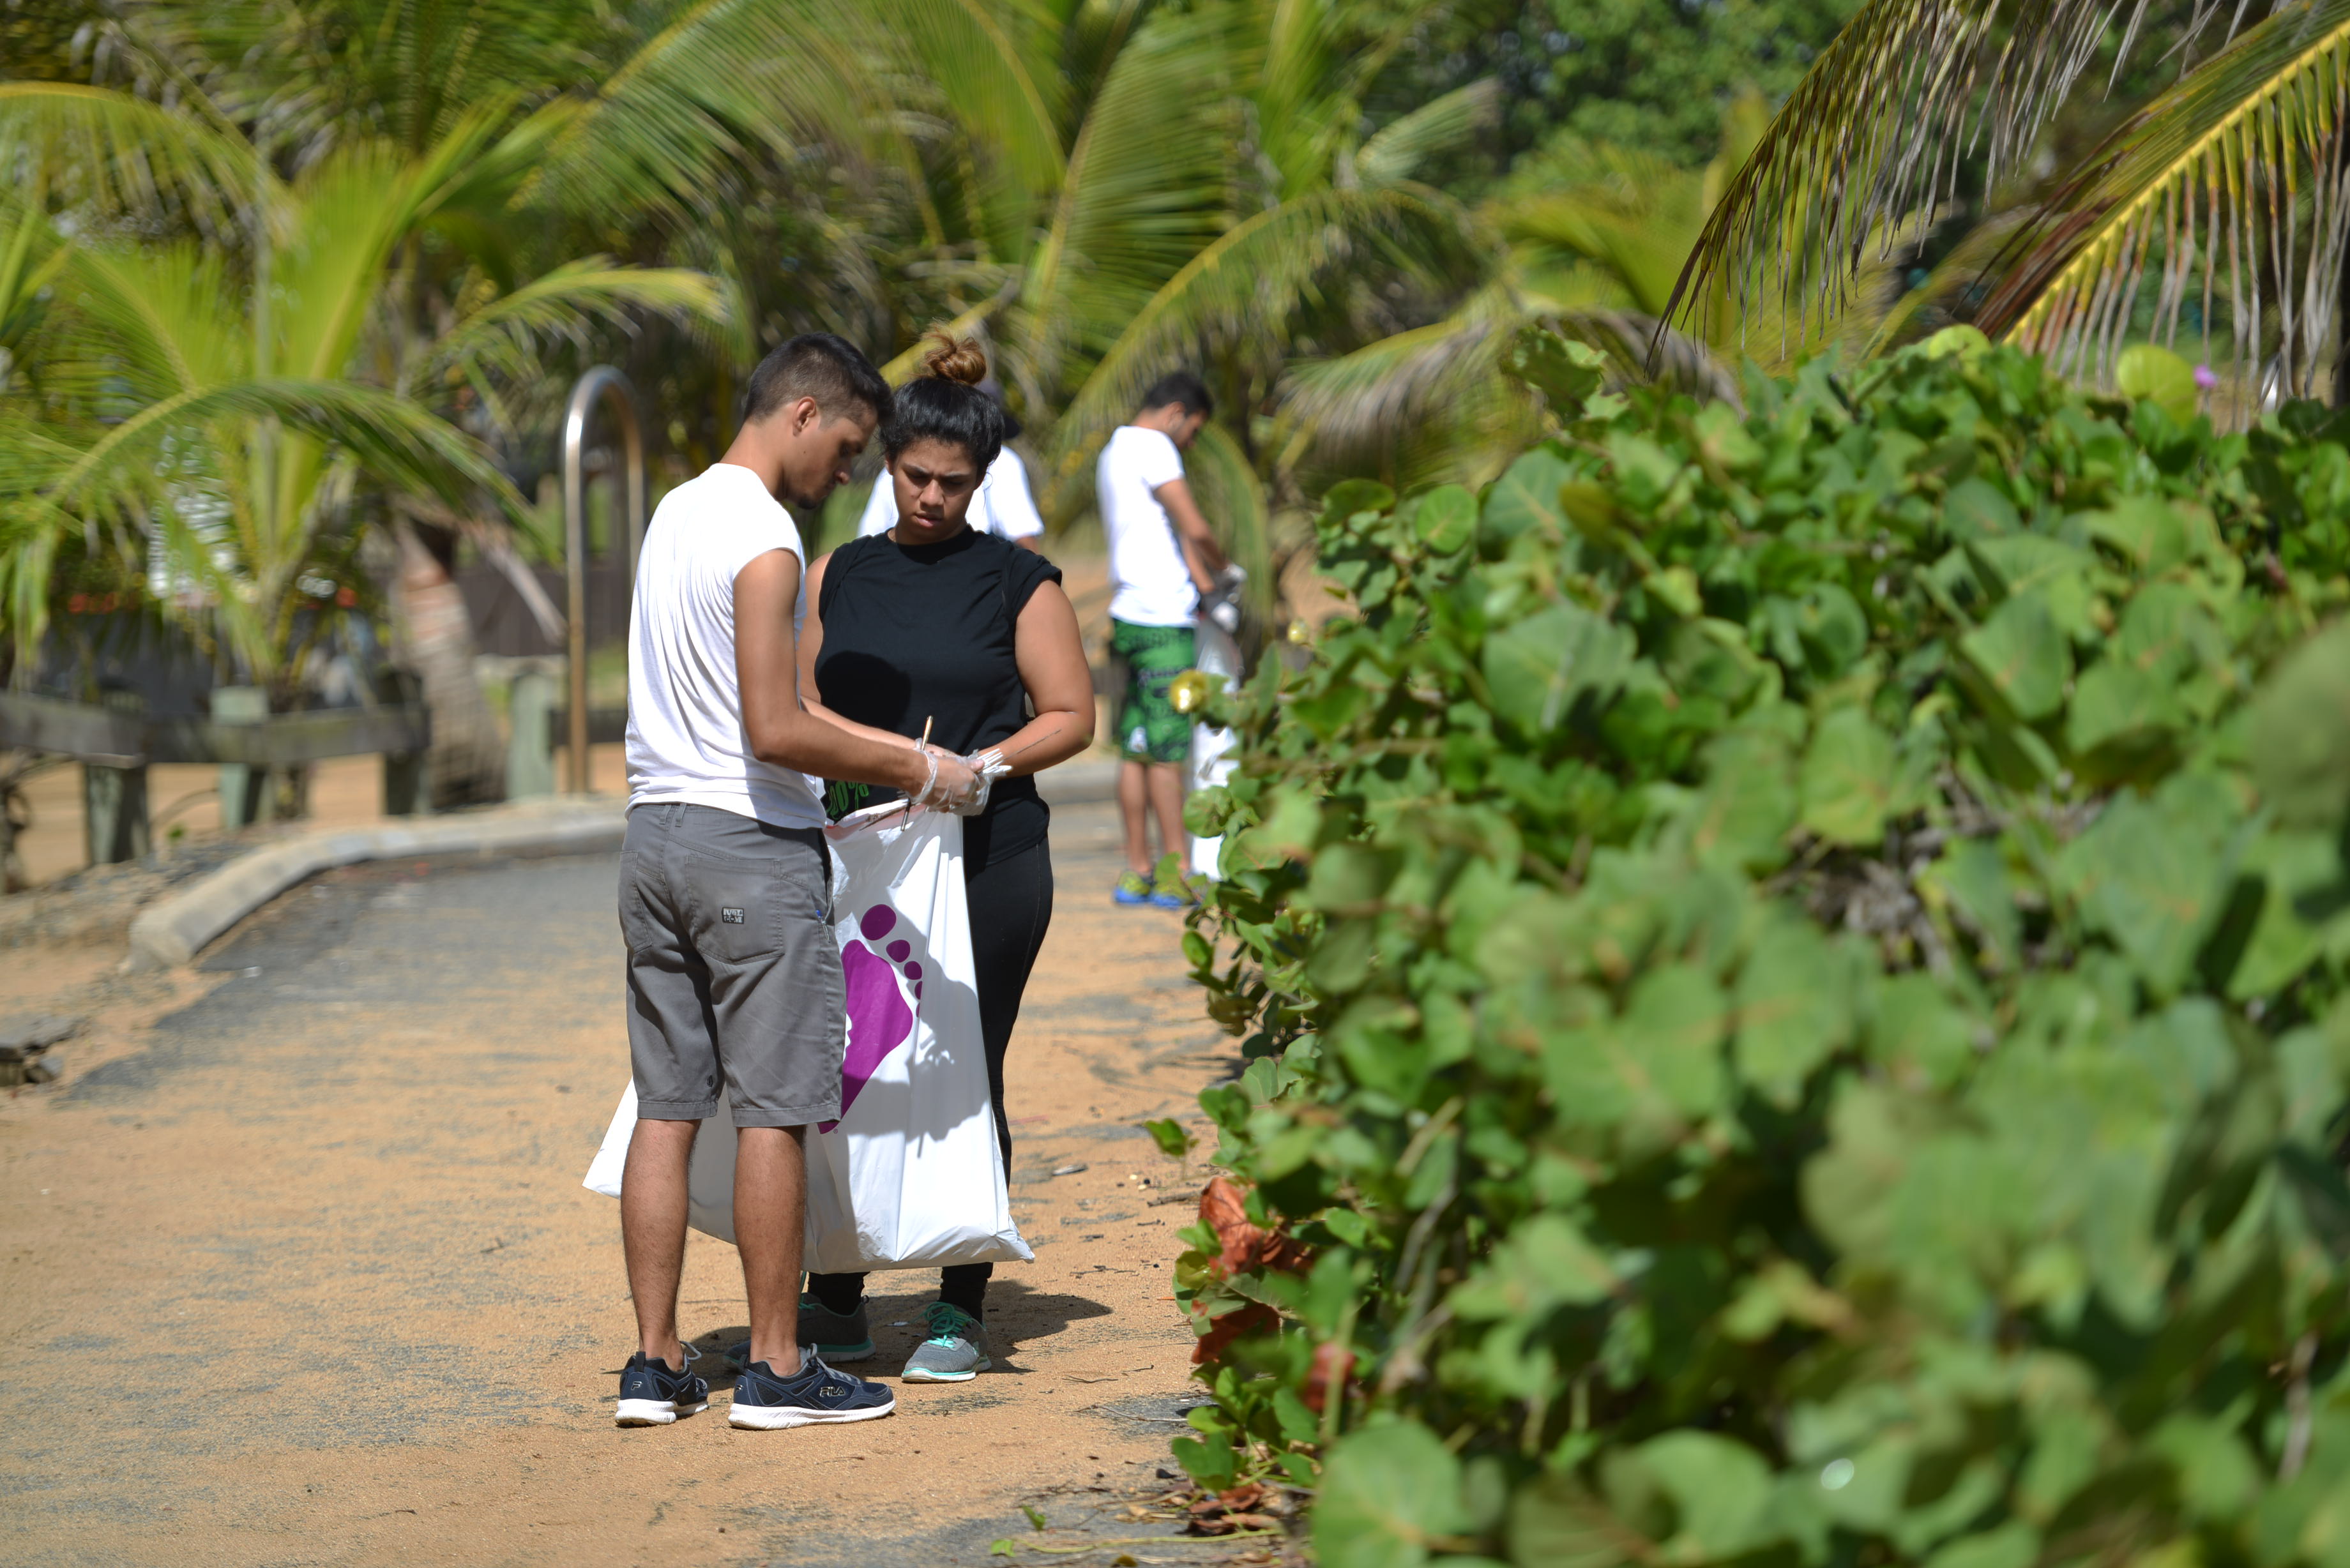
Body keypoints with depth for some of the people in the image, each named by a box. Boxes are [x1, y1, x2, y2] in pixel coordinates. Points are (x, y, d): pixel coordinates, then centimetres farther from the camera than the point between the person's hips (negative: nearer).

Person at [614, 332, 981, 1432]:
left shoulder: (676, 513, 15)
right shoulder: (762, 542, -15)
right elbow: (775, 733, -22)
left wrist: (881, 755, 24)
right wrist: (913, 770, -12)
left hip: (655, 834, 9)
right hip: (752, 847, -9)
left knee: (666, 1106, 9)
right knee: (773, 1110, -2)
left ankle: (654, 1362, 10)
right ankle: (775, 1368, 3)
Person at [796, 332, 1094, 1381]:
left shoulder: (1018, 583, 2)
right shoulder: (839, 575, 12)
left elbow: (1070, 716, 1)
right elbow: (796, 703, 13)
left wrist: (985, 762, -15)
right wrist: (888, 752, -5)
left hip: (987, 861, -3)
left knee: (966, 1080, 0)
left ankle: (960, 1311, 9)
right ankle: (835, 1303, 13)